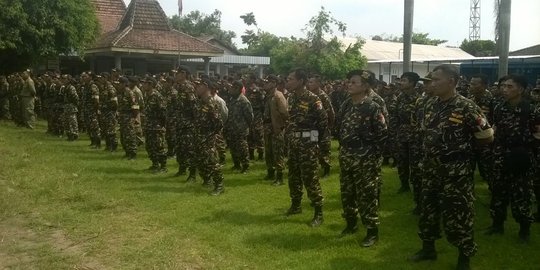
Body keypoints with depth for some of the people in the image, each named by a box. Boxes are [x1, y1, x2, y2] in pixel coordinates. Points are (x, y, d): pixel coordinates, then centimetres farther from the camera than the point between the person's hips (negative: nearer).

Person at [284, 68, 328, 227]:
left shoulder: (312, 99, -16)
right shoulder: (291, 98, 8)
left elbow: (324, 120, -13)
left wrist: (315, 137, -3)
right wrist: (289, 134, 11)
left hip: (307, 143, -8)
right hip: (293, 142, 8)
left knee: (310, 178, -6)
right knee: (293, 176, 17)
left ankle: (318, 213, 4)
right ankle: (296, 205, 33)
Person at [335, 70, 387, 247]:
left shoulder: (373, 108, -13)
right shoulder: (346, 105, 7)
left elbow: (382, 133, -13)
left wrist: (372, 154, -10)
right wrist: (343, 149, 11)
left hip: (365, 159, -7)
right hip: (346, 157, 7)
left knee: (366, 195, -1)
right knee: (347, 193, 16)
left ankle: (372, 232, 11)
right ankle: (351, 224, 34)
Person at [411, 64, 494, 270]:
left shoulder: (466, 107, -15)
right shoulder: (430, 106, 4)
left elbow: (487, 137, -10)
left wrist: (463, 142, 1)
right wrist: (433, 148, 5)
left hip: (456, 172, -6)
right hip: (431, 169, 7)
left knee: (458, 215, 3)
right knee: (427, 209, 16)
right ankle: (428, 248, 36)